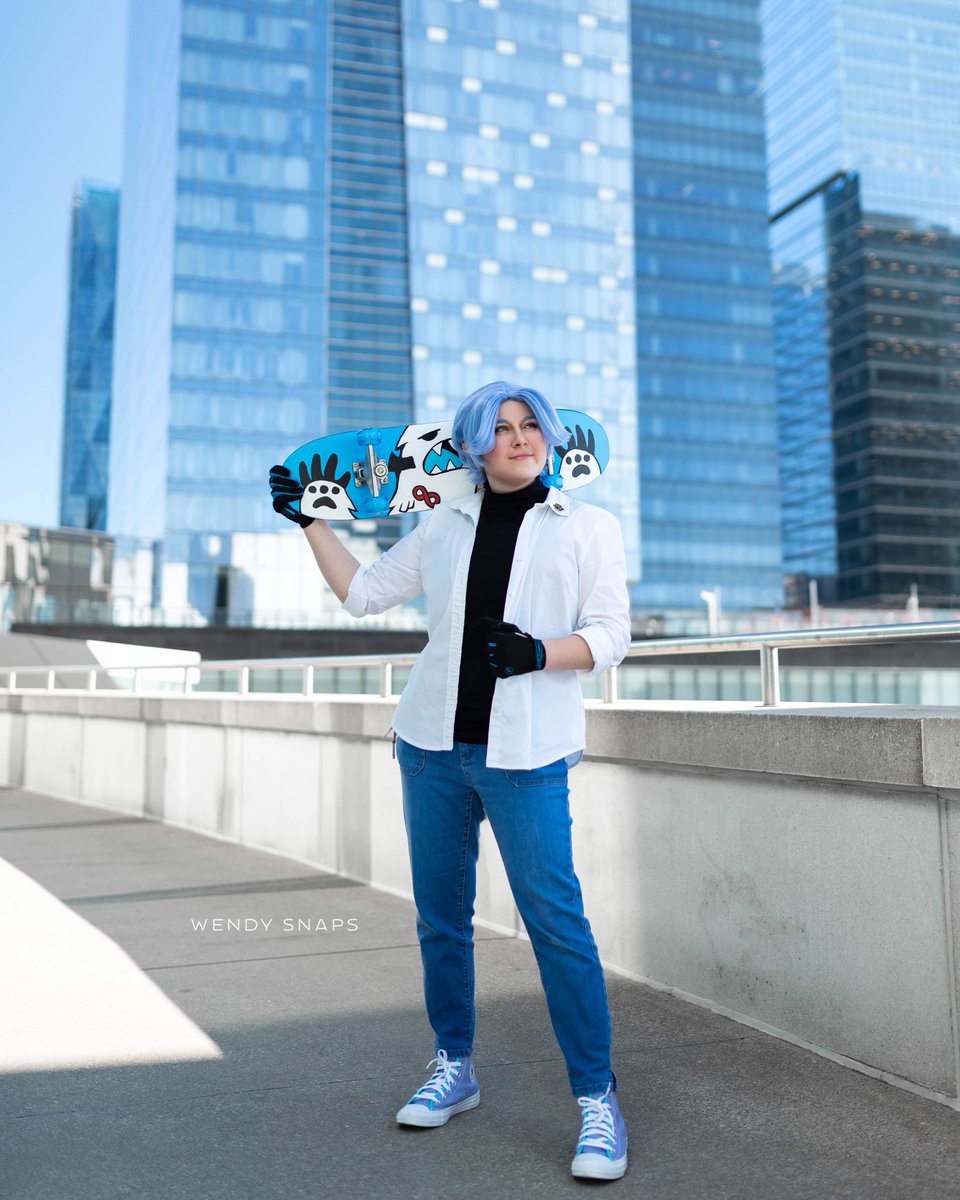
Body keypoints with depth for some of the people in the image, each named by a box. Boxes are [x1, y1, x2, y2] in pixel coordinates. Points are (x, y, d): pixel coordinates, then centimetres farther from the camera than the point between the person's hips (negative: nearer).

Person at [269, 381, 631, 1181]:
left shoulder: (588, 526, 5)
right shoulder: (445, 525, 14)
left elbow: (611, 633, -1)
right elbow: (364, 592, 19)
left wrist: (538, 652, -18)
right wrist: (310, 520, 18)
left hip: (524, 753, -4)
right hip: (434, 745, 4)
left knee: (556, 919, -9)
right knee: (441, 914, 11)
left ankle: (597, 1100, 3)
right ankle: (454, 1069, 28)